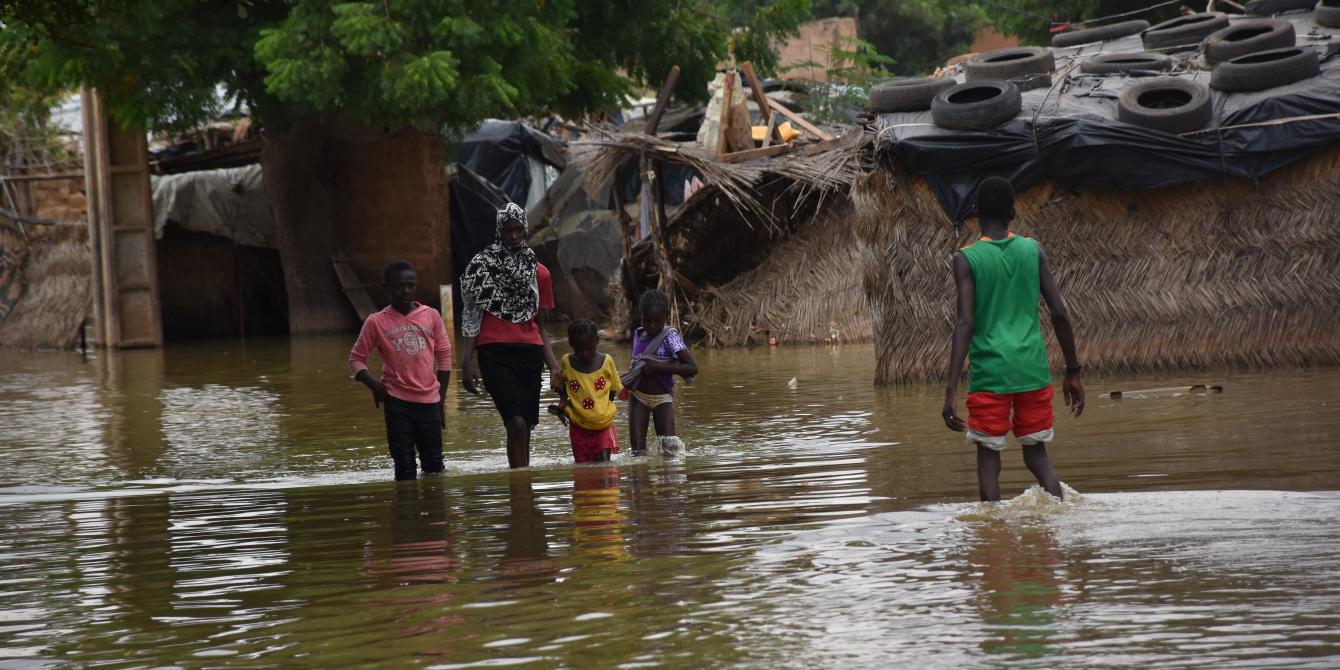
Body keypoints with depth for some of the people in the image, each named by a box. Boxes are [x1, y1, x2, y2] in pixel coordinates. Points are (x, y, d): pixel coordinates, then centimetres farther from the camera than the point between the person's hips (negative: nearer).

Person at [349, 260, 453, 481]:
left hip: (429, 401, 2)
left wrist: (441, 398, 7)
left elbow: (444, 355, 10)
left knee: (434, 465, 8)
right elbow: (356, 358, 5)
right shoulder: (376, 322, -2)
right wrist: (374, 385, -11)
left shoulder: (431, 316, 3)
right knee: (404, 467, 0)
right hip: (397, 403, -2)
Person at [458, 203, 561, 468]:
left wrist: (554, 366, 8)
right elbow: (471, 316, 3)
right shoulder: (482, 265, 5)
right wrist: (467, 361, -5)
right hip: (494, 352, -4)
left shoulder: (539, 272, 15)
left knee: (525, 429, 4)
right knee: (516, 423, -19)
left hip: (530, 353, 4)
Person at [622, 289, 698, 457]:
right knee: (637, 450, -5)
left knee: (670, 447, -11)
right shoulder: (638, 334, 6)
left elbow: (692, 368, -19)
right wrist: (628, 379, 5)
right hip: (638, 396, 4)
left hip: (661, 398, -4)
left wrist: (658, 367, -22)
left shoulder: (670, 337, -11)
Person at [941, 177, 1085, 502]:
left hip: (989, 373, -3)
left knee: (989, 455, 7)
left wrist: (952, 390, -17)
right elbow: (1059, 312, 4)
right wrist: (1073, 371, 13)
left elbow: (965, 323, -14)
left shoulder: (966, 259, -5)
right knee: (1036, 453, 13)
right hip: (1033, 370, 3)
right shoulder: (1033, 251, 5)